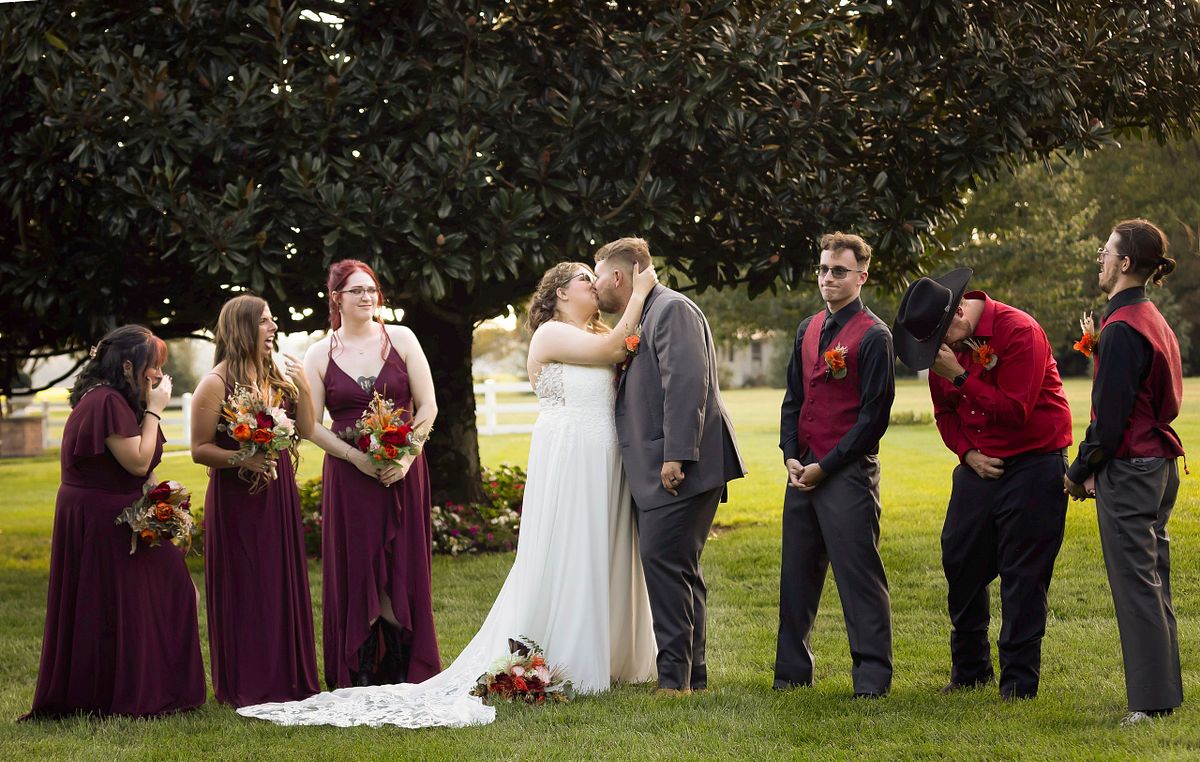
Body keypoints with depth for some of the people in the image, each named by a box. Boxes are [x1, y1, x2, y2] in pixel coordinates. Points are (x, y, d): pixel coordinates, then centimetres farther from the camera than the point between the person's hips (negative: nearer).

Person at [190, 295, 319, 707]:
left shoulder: (276, 376, 10)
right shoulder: (215, 383, -9)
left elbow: (306, 430, 10)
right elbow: (200, 449, -10)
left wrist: (302, 386, -2)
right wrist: (243, 459, -24)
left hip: (279, 492, 7)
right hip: (237, 498, -7)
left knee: (283, 584, 9)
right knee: (244, 588, -2)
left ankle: (287, 677, 18)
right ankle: (245, 685, 5)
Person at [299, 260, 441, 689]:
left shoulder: (401, 340, 3)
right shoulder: (320, 355, 4)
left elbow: (427, 406, 2)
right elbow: (311, 424, 0)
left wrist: (406, 456, -11)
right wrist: (356, 457, -13)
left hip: (403, 472, 0)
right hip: (348, 476, 0)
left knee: (404, 568, 2)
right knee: (355, 569, 1)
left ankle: (405, 672, 10)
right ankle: (360, 675, 7)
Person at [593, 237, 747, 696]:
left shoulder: (672, 310, -10)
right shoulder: (641, 318, 20)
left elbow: (687, 383, -20)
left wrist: (675, 456, -24)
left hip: (680, 469, -10)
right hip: (657, 470, 10)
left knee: (664, 561, -12)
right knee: (678, 568, 12)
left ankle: (676, 675, -10)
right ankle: (690, 674, 17)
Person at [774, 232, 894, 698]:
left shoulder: (873, 336, -7)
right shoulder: (808, 330, 14)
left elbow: (874, 415, -11)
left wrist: (825, 466, -12)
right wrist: (791, 456, 3)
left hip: (847, 471, -7)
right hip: (802, 470, 7)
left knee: (859, 574, -5)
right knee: (797, 572, 10)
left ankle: (872, 675, 0)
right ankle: (792, 671, 19)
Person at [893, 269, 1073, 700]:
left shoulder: (1019, 332, -17)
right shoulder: (946, 344, 5)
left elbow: (1015, 411, -21)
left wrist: (961, 377, -24)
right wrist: (967, 452, -2)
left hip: (1032, 466, -7)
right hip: (979, 466, 7)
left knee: (1022, 576, -5)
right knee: (960, 564, 7)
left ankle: (1019, 682, 2)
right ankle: (969, 670, 23)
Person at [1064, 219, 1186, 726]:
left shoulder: (1122, 328, -17)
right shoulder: (1153, 321, 13)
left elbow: (1109, 414, -18)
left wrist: (1081, 471, -4)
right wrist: (1094, 467, 14)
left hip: (1128, 472, -10)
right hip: (1160, 463, 10)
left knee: (1135, 584, -6)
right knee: (1152, 581, 15)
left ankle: (1151, 701, -4)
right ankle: (1164, 690, 21)